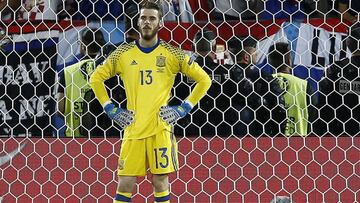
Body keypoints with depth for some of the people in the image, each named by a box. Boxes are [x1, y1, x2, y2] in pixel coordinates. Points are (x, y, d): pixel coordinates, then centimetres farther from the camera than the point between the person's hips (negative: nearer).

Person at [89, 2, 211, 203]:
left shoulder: (172, 54, 3)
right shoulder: (123, 53, 7)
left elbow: (204, 80, 8)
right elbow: (96, 79, 16)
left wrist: (184, 109, 2)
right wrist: (111, 109, 8)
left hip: (161, 128, -1)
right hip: (133, 129, 1)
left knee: (161, 183, 1)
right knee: (125, 186, 0)